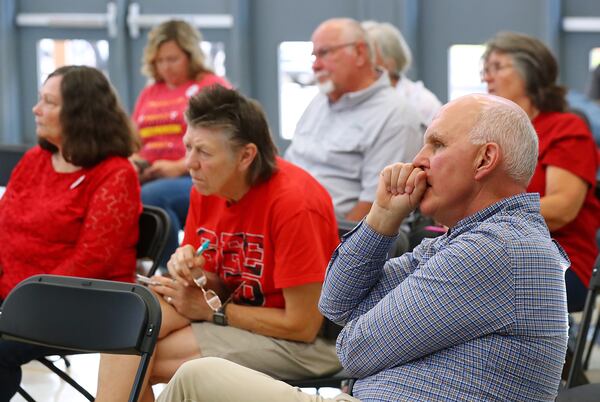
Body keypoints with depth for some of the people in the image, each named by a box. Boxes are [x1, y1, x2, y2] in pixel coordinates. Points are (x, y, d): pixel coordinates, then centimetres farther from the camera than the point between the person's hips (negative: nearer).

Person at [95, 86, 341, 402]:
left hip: (303, 342, -8)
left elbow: (302, 326, -20)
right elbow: (224, 289, 12)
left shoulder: (294, 203, -22)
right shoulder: (206, 187, 0)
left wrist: (210, 309, -13)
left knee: (136, 363, -18)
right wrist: (193, 274, -12)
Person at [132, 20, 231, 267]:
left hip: (196, 181, -5)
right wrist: (132, 163, 5)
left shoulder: (214, 86, 9)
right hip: (149, 180, 5)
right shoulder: (149, 94, 26)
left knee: (150, 198, -37)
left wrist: (178, 168, -13)